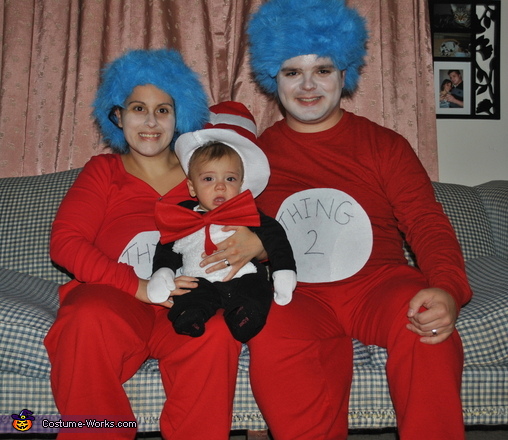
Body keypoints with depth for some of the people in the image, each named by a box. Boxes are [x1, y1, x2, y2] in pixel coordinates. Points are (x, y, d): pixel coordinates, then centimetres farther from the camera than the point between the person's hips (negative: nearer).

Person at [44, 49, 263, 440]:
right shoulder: (103, 171, 17)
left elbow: (252, 230, 13)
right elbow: (65, 241, 2)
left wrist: (256, 244, -16)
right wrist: (137, 286, -14)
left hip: (187, 305, 0)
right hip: (115, 298, 0)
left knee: (217, 331, -32)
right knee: (91, 320, -33)